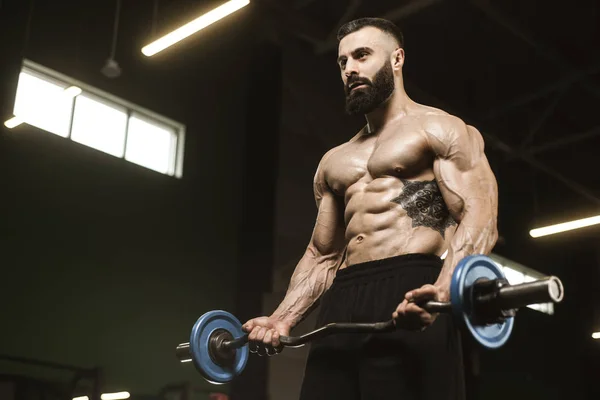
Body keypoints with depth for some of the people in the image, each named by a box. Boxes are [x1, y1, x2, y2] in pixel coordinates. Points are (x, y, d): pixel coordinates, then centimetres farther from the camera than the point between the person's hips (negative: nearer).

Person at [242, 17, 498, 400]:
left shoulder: (442, 130, 6)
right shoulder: (334, 161, 26)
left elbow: (479, 220, -7)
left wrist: (443, 292, -26)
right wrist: (282, 319, 7)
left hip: (409, 301, -6)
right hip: (342, 306, 6)